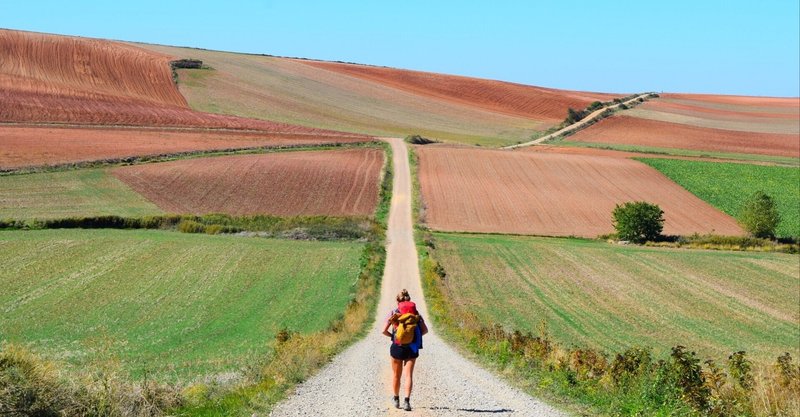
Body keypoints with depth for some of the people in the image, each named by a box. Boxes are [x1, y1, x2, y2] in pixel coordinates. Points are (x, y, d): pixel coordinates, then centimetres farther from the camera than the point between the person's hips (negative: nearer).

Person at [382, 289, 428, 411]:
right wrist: (415, 336, 12)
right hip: (412, 347, 1)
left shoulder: (394, 313, -1)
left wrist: (392, 335, 11)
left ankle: (396, 399, 29)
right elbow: (425, 330, -2)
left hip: (397, 346, -1)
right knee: (409, 375, -1)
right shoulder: (415, 312, 4)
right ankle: (407, 401, -14)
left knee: (396, 375, 16)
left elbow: (384, 331, -7)